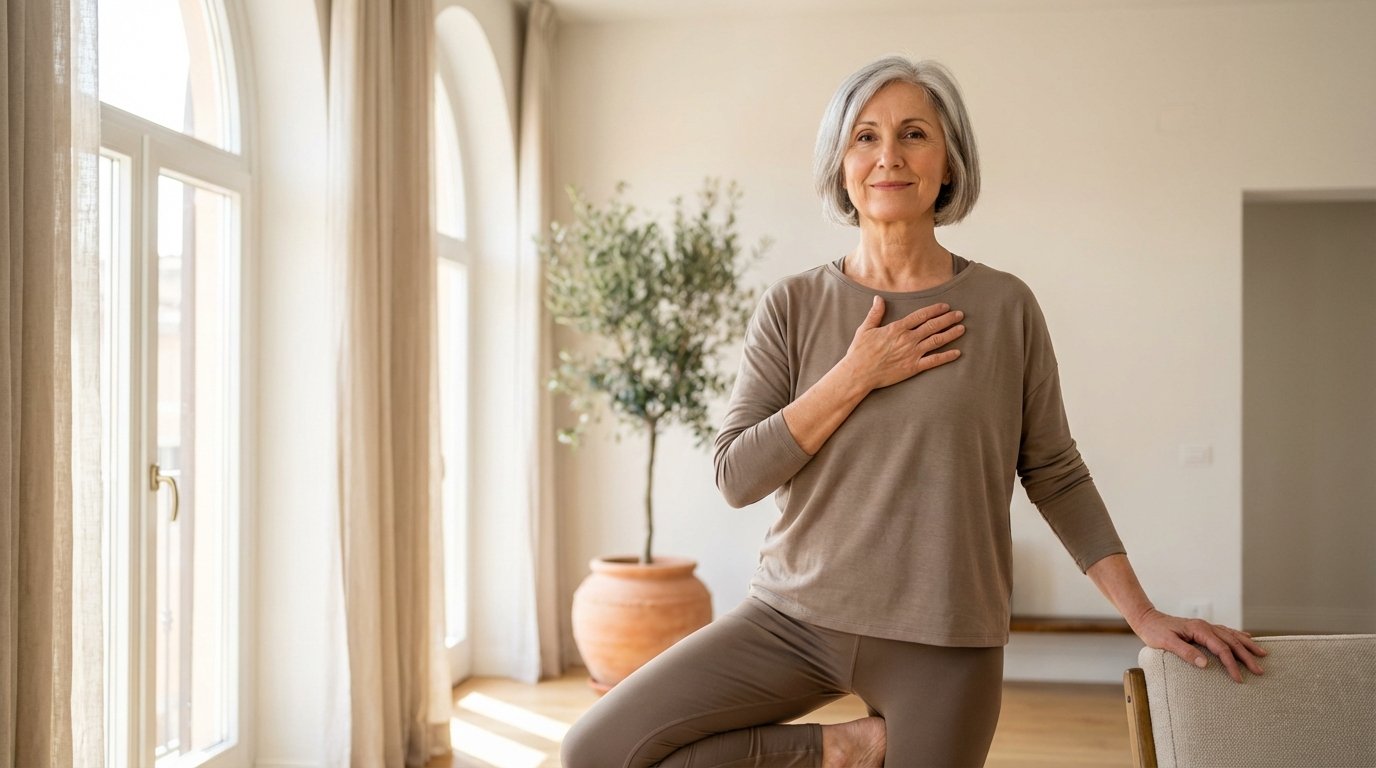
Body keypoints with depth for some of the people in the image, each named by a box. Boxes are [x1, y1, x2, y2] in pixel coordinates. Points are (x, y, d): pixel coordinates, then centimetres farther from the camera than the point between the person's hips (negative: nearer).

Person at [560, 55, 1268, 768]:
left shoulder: (1005, 306, -1)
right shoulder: (792, 306, 0)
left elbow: (1055, 475, 5)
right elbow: (736, 475, -6)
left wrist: (1145, 615, 0)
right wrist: (856, 375, -14)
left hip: (944, 643, -1)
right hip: (796, 617, 2)